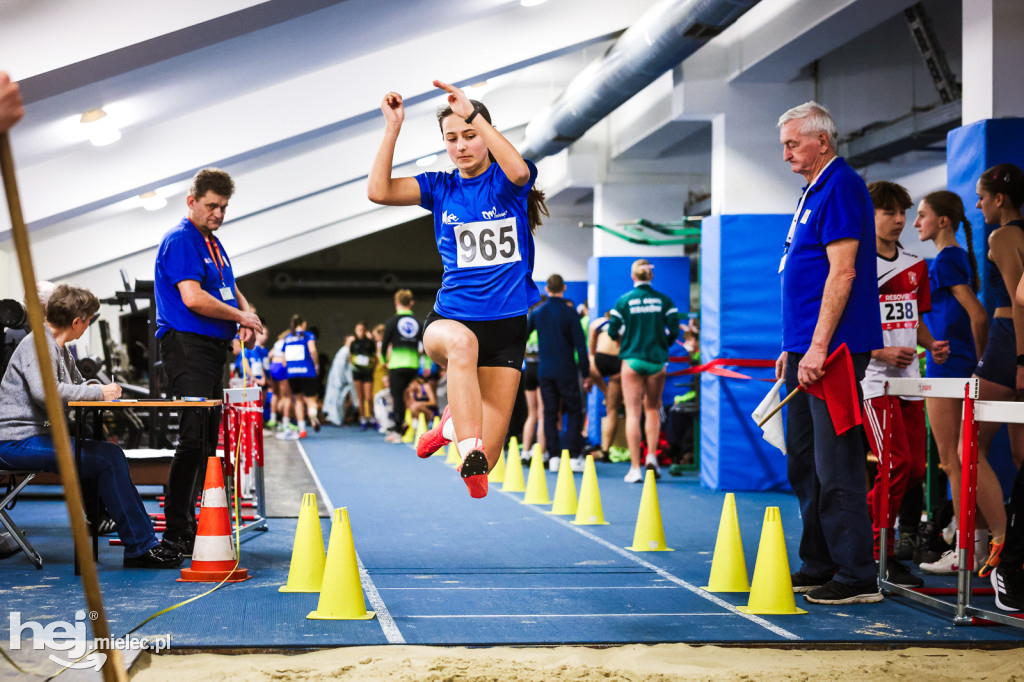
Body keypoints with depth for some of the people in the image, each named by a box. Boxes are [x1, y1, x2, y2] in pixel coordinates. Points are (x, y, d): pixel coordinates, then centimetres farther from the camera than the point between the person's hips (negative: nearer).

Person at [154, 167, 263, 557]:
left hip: (213, 348, 10)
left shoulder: (214, 244, 20)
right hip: (187, 346, -10)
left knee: (207, 437, 12)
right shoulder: (180, 240, -10)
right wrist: (241, 317, -9)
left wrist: (246, 316, 4)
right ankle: (177, 532, -13)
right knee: (194, 437, -15)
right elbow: (193, 298, -20)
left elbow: (231, 291, 26)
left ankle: (190, 521, 20)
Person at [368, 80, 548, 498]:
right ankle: (468, 452, -41)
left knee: (487, 456, -4)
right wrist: (393, 127, -14)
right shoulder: (440, 188, 7)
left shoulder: (507, 182, 0)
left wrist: (473, 113, -29)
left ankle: (455, 422, 30)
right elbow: (379, 191, -8)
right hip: (450, 317, 0)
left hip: (507, 325, 0)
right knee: (462, 342, -42)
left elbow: (518, 170, -27)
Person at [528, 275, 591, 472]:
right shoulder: (569, 312, -7)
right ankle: (574, 457, -3)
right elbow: (580, 345, -8)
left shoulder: (537, 312, 3)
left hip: (544, 372, 3)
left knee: (550, 413, 8)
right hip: (566, 371, -3)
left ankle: (554, 457, 4)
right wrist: (586, 374, -3)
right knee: (574, 411, 5)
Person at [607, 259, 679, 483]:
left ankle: (635, 468, -2)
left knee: (633, 413, 2)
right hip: (657, 360, 1)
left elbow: (613, 331, -4)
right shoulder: (664, 300, 0)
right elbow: (673, 330, -3)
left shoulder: (624, 300, -3)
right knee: (653, 408, 18)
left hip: (632, 359, -1)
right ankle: (652, 456, 2)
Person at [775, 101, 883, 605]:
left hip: (832, 352, -10)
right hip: (807, 350, 10)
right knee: (805, 463, 13)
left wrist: (818, 347, -22)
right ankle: (818, 567, 21)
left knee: (835, 466, -10)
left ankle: (857, 576, -6)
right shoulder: (813, 193, 20)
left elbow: (842, 271, -18)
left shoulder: (841, 187, -11)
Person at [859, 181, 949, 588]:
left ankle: (863, 518, 26)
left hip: (908, 379, 7)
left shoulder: (916, 266, 14)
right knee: (895, 463, -13)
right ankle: (880, 555, -3)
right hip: (872, 379, -7)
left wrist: (932, 345, 2)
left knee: (916, 466, 5)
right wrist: (880, 352, -19)